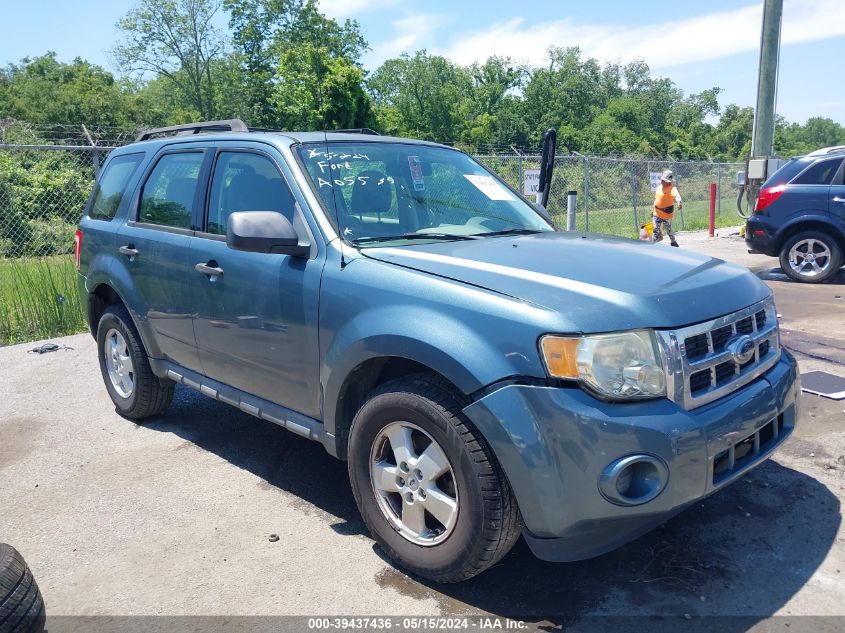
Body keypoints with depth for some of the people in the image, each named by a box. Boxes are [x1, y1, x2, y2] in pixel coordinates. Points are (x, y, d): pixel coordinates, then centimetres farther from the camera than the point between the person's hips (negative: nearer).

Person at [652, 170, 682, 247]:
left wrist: (679, 201, -63)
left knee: (668, 229, 11)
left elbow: (676, 195, -42)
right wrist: (653, 210, 22)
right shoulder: (659, 187, 4)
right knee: (656, 230, 5)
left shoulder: (672, 189, -19)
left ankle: (673, 242, 34)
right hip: (657, 214, 6)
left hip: (667, 214, -5)